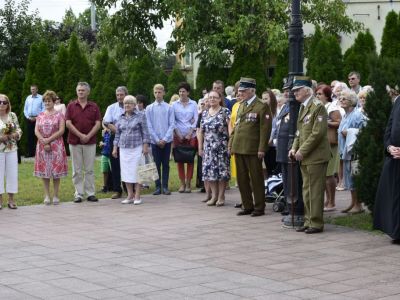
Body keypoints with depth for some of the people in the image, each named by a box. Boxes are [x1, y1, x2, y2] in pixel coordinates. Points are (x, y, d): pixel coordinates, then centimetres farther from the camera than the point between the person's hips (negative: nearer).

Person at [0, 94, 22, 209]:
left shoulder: (12, 115, 6)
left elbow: (19, 130, 9)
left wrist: (14, 135, -11)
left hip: (12, 149, 3)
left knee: (12, 173, 5)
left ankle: (11, 199, 13)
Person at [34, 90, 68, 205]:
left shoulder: (59, 115, 2)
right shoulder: (40, 116, 12)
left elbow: (61, 130, -8)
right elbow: (36, 131, 3)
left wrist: (49, 140, -14)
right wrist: (44, 142, -12)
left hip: (56, 146, -3)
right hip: (42, 146, 3)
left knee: (56, 170, -2)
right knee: (44, 170, 2)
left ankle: (56, 195, 4)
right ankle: (47, 195, 7)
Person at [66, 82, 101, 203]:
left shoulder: (94, 107, 5)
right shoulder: (71, 106, 4)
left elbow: (97, 124, 0)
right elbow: (68, 123, -4)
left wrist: (88, 136, -13)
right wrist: (80, 135, -12)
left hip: (90, 142, 0)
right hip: (74, 142, 0)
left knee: (89, 169, 4)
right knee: (77, 170, 3)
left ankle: (91, 193, 8)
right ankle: (78, 194, 8)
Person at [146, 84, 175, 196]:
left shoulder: (169, 108, -2)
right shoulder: (149, 108, 1)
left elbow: (172, 125, -3)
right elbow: (149, 126, 0)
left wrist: (165, 139, -10)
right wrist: (157, 140, -6)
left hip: (166, 140, 0)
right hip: (155, 140, 0)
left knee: (165, 164, 5)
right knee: (156, 164, 4)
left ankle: (165, 187, 9)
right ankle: (158, 187, 9)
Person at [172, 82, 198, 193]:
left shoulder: (193, 104, 5)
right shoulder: (174, 104, 5)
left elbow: (196, 119, 3)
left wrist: (190, 133, -6)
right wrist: (177, 133, -6)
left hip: (191, 135, 0)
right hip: (178, 135, 0)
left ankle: (188, 183, 4)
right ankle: (182, 183, 6)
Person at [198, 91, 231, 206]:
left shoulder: (225, 112, -2)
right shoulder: (204, 113, 13)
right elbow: (201, 131, 15)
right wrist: (200, 147, 11)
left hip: (222, 147, -4)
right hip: (208, 147, 4)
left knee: (222, 170, -3)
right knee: (209, 170, 2)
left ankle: (221, 196, 6)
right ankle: (214, 195, 11)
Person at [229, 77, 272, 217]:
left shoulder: (261, 107, -8)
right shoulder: (241, 106, 15)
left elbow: (265, 129, -12)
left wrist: (262, 149, -16)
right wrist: (231, 143, 13)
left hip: (252, 149, -7)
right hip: (239, 148, 7)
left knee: (256, 179, 1)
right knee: (242, 179, 11)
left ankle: (259, 207, 9)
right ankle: (247, 206, 20)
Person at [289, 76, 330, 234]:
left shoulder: (318, 107, -12)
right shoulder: (303, 107, 17)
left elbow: (318, 133, -18)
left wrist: (302, 151, -17)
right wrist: (294, 148, 7)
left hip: (315, 156, -9)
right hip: (304, 157, 9)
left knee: (315, 191, -5)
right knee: (306, 191, 13)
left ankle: (316, 223, 1)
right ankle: (309, 221, 20)